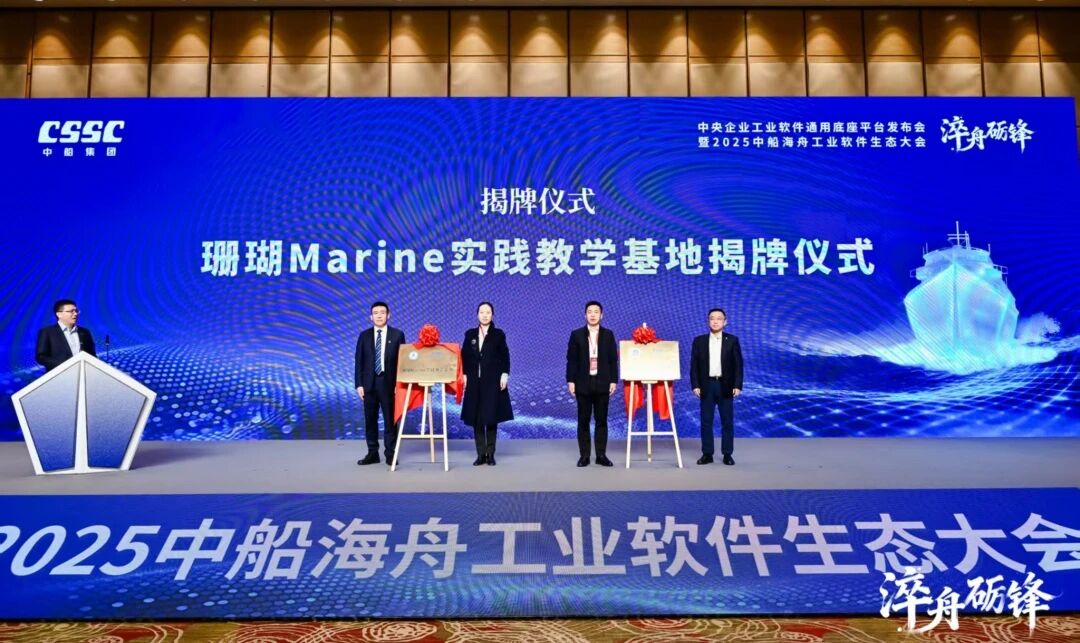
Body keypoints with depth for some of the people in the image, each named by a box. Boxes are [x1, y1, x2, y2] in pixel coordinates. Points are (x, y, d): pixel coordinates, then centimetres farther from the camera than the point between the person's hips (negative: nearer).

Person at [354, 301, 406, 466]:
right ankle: (372, 453, 14)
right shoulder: (364, 335, 7)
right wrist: (359, 384, -2)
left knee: (390, 419, 1)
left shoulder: (397, 335, 2)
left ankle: (390, 453, 8)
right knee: (370, 419, 6)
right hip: (369, 382, 2)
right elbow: (359, 361, 6)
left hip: (389, 382, -2)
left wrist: (399, 383, -7)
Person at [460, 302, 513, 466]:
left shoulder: (498, 334, 3)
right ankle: (480, 454, 8)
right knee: (476, 418, 2)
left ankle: (490, 454, 6)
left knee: (491, 417, -1)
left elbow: (505, 356, 0)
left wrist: (504, 374, -9)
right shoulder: (470, 334, 9)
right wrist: (465, 376, 0)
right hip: (474, 381, 2)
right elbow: (464, 356, 8)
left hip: (492, 381, -2)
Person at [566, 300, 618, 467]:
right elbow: (571, 360, 1)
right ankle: (584, 455, 8)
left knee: (601, 420, 4)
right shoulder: (577, 335, 4)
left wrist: (613, 380, -2)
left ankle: (601, 455, 10)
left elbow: (613, 359, 5)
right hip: (583, 383, -1)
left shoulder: (608, 335, 6)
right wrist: (570, 381, -5)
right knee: (583, 421, 2)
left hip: (602, 383, 1)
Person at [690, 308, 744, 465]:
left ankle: (727, 454, 11)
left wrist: (737, 385, -8)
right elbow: (694, 365, 3)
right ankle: (707, 454, 10)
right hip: (706, 385, 1)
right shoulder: (699, 341, 5)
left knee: (727, 421, 3)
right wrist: (695, 385, -6)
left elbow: (738, 365, 1)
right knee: (706, 421, 3)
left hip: (725, 386, -1)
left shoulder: (732, 340, 3)